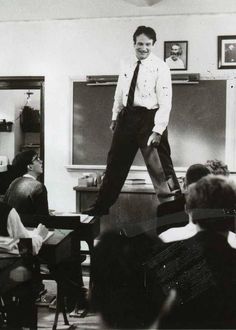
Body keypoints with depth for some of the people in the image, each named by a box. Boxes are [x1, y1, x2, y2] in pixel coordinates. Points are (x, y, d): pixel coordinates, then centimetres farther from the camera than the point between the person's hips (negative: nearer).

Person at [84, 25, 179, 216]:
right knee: (116, 163, 13)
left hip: (149, 118, -6)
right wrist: (115, 117, 12)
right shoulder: (126, 66, 10)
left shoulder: (160, 67, -8)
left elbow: (165, 102, -13)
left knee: (160, 168, -3)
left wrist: (157, 130, -19)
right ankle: (102, 206, 26)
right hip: (127, 117, 6)